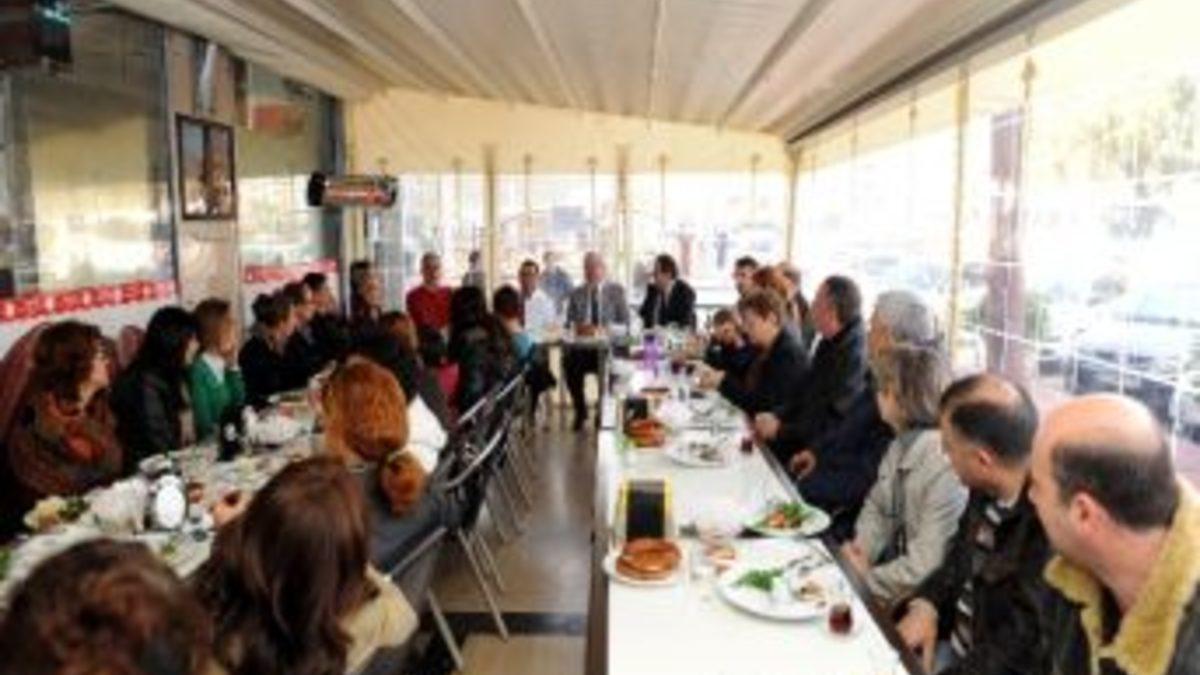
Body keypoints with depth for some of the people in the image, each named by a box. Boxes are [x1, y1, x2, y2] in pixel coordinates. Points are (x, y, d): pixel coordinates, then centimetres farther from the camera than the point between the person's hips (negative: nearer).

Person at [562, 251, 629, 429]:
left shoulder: (616, 291, 9)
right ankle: (580, 410, -8)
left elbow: (625, 323, 2)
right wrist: (578, 327, -16)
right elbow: (569, 323, 8)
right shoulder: (576, 294, 15)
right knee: (569, 360, -33)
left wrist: (603, 329, -17)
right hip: (581, 347, 1)